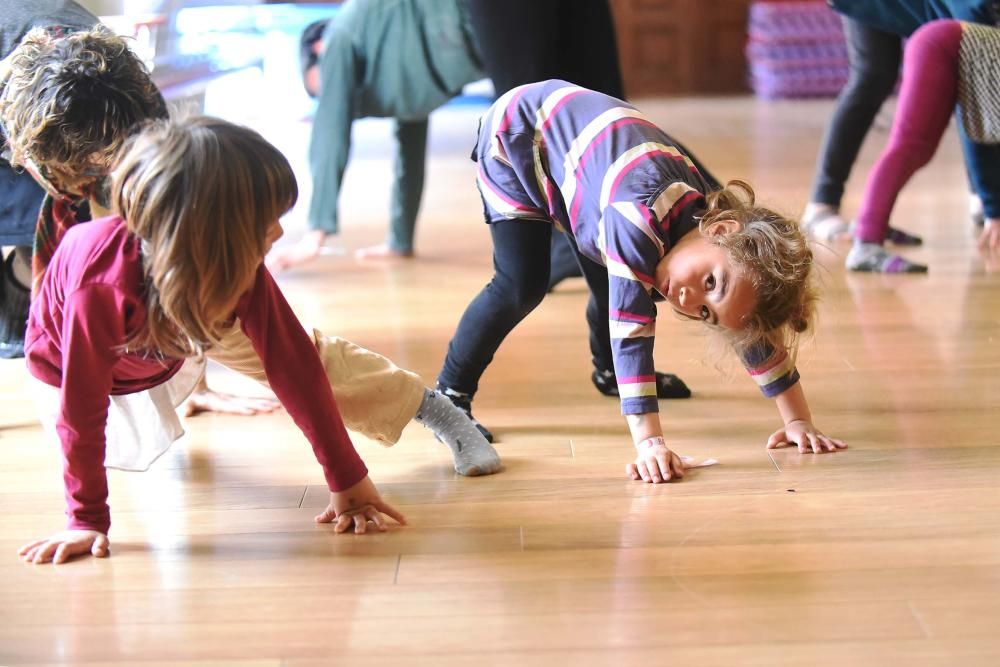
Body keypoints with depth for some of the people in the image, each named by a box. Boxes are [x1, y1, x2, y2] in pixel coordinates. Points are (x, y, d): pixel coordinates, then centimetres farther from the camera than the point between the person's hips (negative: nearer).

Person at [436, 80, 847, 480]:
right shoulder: (640, 221, -43)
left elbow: (755, 333, -8)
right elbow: (631, 332, -42)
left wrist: (799, 421, -9)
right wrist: (649, 442, -43)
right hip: (517, 134, -6)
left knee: (608, 282, 7)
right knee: (523, 285, -16)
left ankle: (610, 372, 38)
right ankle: (451, 393, 3)